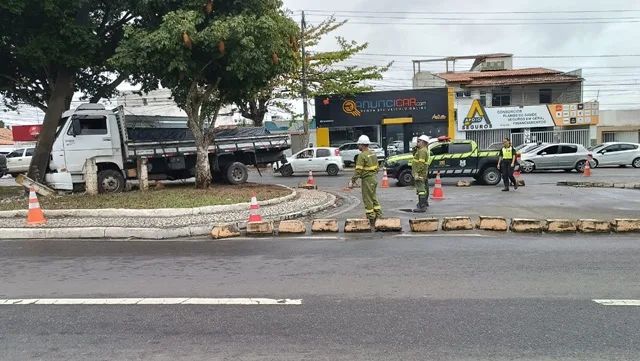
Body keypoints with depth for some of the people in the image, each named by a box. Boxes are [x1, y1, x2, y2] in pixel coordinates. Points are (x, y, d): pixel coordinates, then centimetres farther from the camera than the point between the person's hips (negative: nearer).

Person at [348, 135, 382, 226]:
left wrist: (352, 181, -15)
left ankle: (371, 220, 3)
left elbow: (358, 170, -19)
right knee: (373, 198, 18)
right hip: (374, 178, 9)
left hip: (367, 180, -9)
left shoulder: (362, 155, -16)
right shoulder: (373, 154, 11)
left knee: (367, 200, -1)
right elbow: (377, 167, 16)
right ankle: (379, 217, 20)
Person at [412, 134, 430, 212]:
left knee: (421, 189, -13)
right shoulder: (422, 150, 16)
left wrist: (417, 173, -27)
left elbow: (421, 163, -25)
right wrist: (415, 148, 11)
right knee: (423, 188, 24)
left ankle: (422, 207, -15)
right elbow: (414, 155, 26)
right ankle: (425, 202, 41)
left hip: (420, 173, -11)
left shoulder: (422, 151, -18)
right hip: (423, 174, 11)